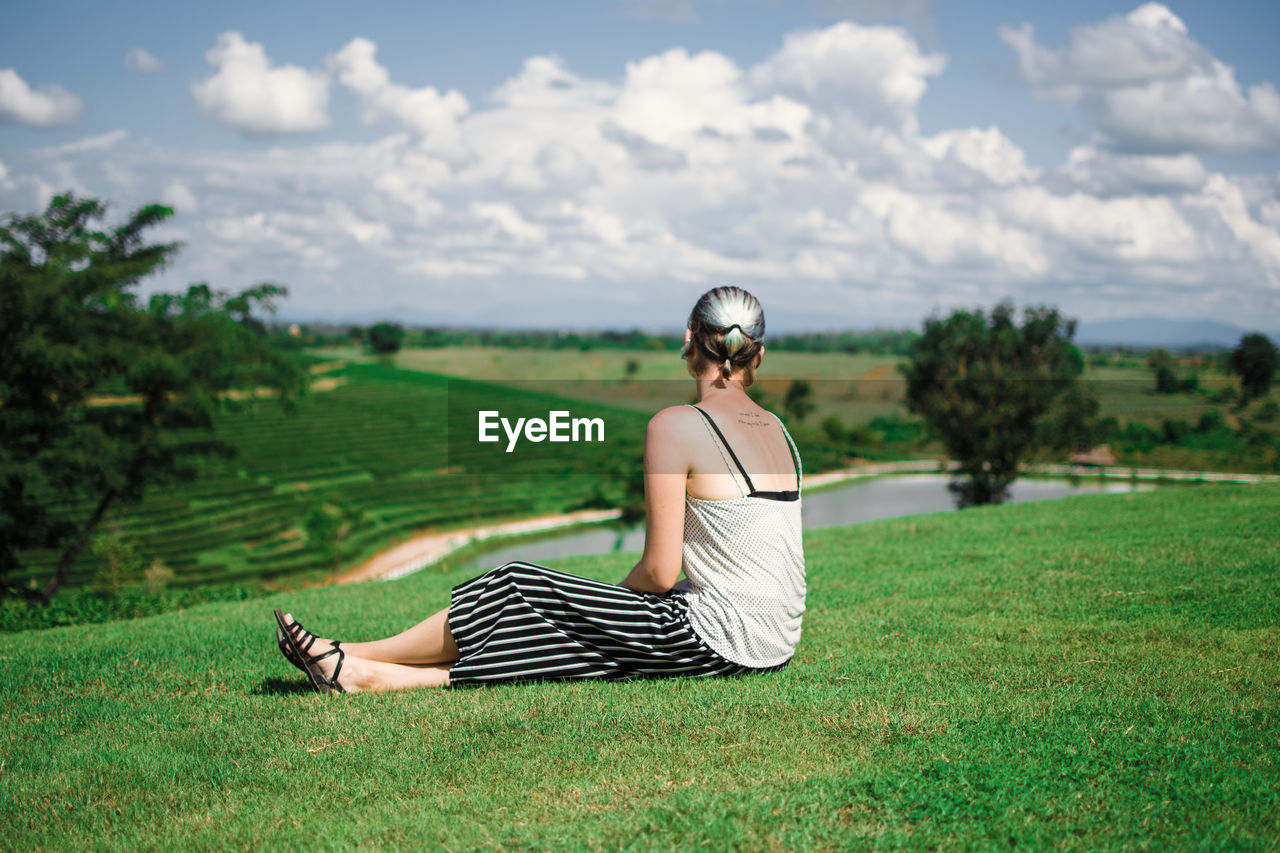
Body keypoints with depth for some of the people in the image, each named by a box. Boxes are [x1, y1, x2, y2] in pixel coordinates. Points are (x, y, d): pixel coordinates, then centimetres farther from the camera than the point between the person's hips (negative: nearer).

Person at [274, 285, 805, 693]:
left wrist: (615, 597, 9)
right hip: (773, 644, 8)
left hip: (720, 636, -8)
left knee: (516, 589, 3)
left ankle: (353, 659, 17)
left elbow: (660, 571, -14)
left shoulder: (676, 427, -11)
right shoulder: (775, 428, 14)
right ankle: (376, 677, 16)